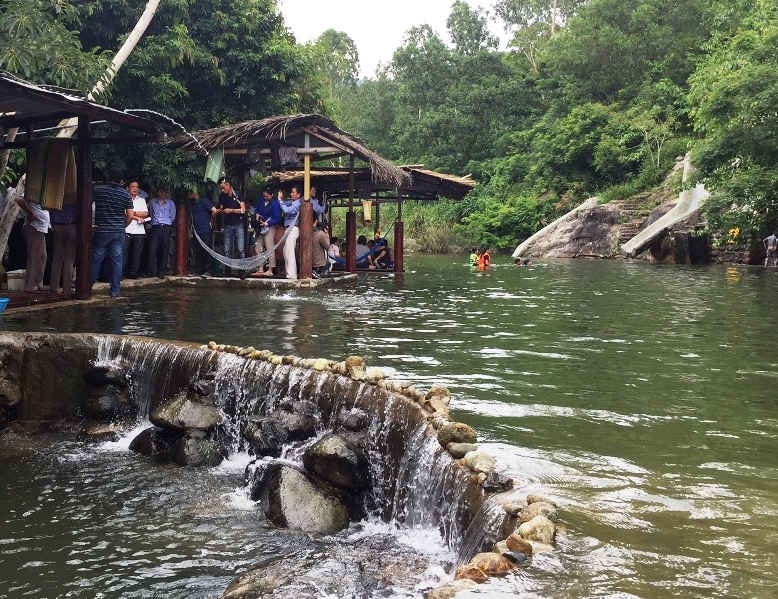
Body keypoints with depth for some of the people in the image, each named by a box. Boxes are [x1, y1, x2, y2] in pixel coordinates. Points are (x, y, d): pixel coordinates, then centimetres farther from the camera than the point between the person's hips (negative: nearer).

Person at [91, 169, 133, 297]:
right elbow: (130, 215, -1)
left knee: (96, 260, 6)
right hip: (119, 232, 1)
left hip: (101, 230, -1)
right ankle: (115, 291, 6)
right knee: (117, 261, 5)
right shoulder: (125, 194, 2)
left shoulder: (97, 189, -3)